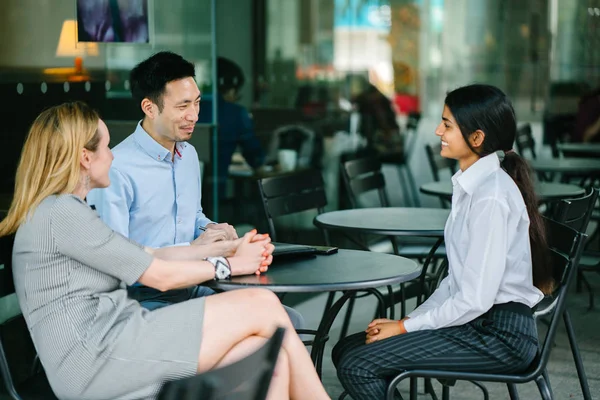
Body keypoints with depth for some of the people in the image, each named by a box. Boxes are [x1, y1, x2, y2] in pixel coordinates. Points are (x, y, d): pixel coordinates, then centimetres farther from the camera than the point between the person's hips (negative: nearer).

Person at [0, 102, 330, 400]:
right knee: (262, 306, -11)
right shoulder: (60, 214, -11)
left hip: (108, 345, 10)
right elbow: (160, 276, -9)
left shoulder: (66, 211, 21)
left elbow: (148, 255, 20)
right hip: (95, 355, -10)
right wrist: (230, 265, 5)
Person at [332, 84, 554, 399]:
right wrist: (413, 318, 4)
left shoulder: (490, 196, -20)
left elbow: (475, 299, -22)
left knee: (357, 366, -16)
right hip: (475, 322, 9)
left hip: (498, 335, -9)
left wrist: (404, 326, -12)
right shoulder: (471, 184, 11)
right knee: (346, 349, 4)